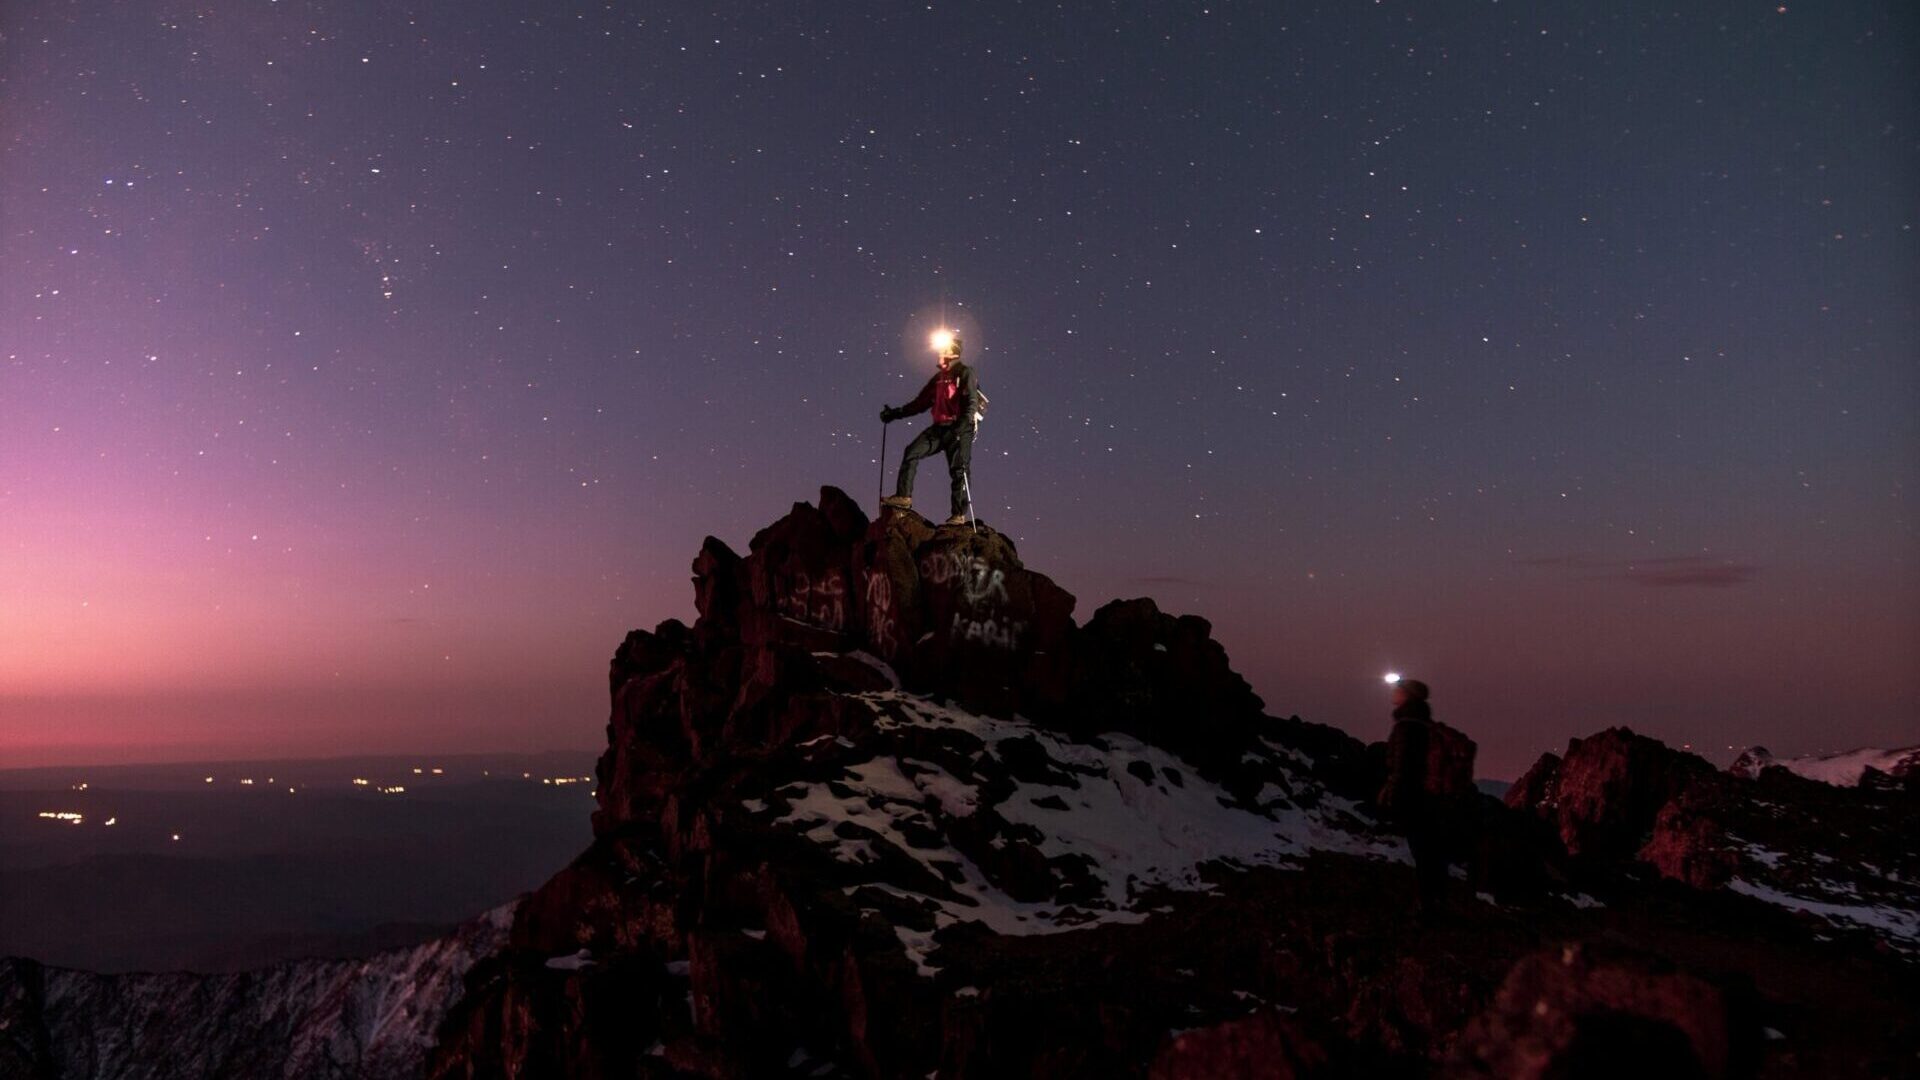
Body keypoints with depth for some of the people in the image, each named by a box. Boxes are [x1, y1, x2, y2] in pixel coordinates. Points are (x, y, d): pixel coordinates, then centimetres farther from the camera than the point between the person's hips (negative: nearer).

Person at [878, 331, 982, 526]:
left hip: (959, 429, -7)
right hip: (939, 428, 7)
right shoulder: (938, 377, 20)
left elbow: (972, 401, -15)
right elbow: (921, 403, 23)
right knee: (911, 453, -10)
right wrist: (895, 413, 16)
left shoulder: (965, 373, -2)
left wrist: (964, 422, -31)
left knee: (958, 471, -7)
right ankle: (904, 497, -11)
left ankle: (959, 514, -4)